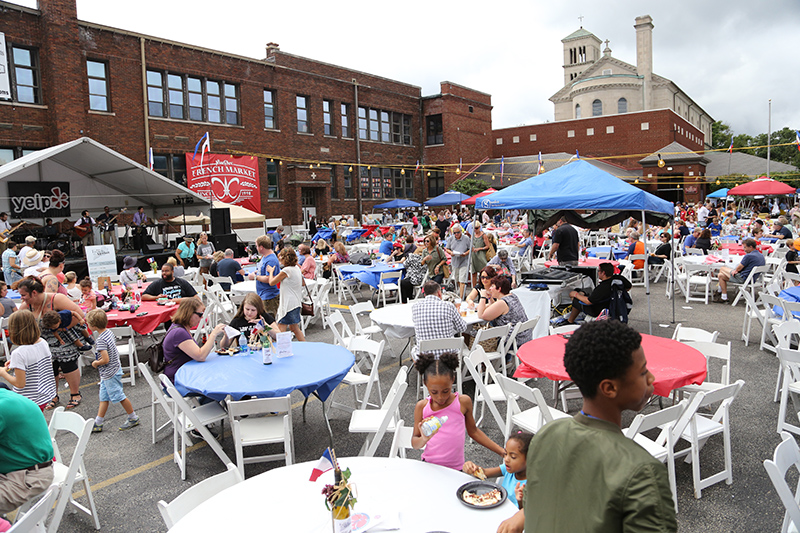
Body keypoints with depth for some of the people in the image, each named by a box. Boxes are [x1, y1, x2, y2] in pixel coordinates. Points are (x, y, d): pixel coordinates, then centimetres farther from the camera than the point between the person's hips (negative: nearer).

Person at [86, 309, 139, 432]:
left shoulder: (101, 340, -25)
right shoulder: (109, 332, 2)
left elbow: (106, 360, -28)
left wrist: (95, 363, -10)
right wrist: (100, 357, 11)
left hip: (110, 373, -10)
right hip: (111, 371, 10)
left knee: (118, 396, 3)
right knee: (104, 397, 14)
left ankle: (133, 418, 15)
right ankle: (98, 423, 22)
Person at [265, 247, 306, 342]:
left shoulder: (286, 270, -18)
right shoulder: (297, 268, 8)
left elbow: (272, 282, -10)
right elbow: (303, 283, 20)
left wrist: (271, 271, 6)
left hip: (288, 304, -9)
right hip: (296, 302, 9)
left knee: (281, 329, -5)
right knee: (294, 327, 19)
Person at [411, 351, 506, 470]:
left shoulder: (463, 402, 1)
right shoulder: (422, 406, 0)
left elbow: (473, 431, 16)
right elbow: (414, 444, 6)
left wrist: (501, 451, 16)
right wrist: (424, 439, -16)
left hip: (456, 469, 3)